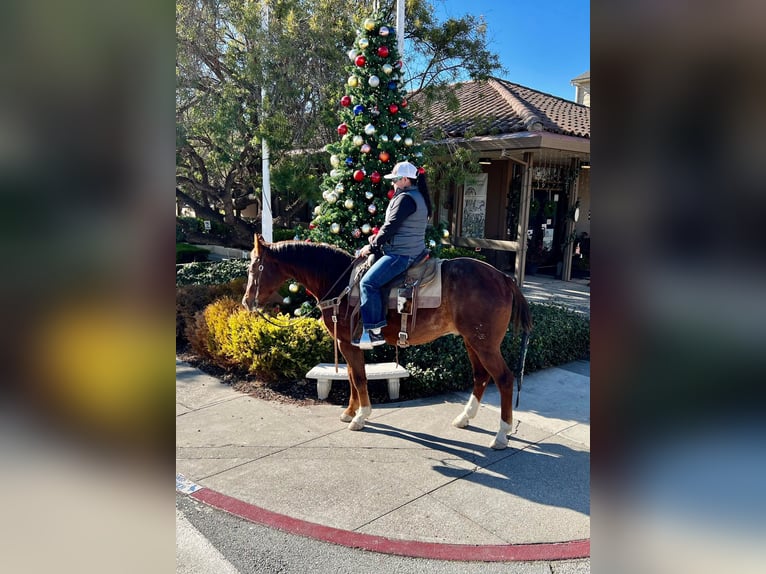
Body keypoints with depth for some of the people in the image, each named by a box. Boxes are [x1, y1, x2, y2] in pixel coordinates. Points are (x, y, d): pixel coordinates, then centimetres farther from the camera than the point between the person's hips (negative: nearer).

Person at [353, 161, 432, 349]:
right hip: (411, 251, 12)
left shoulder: (405, 198, -15)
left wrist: (372, 246, -7)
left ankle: (374, 331, -21)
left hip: (401, 254, -12)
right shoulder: (416, 196, 19)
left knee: (368, 282, -21)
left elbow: (391, 226, -18)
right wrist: (379, 237, 12)